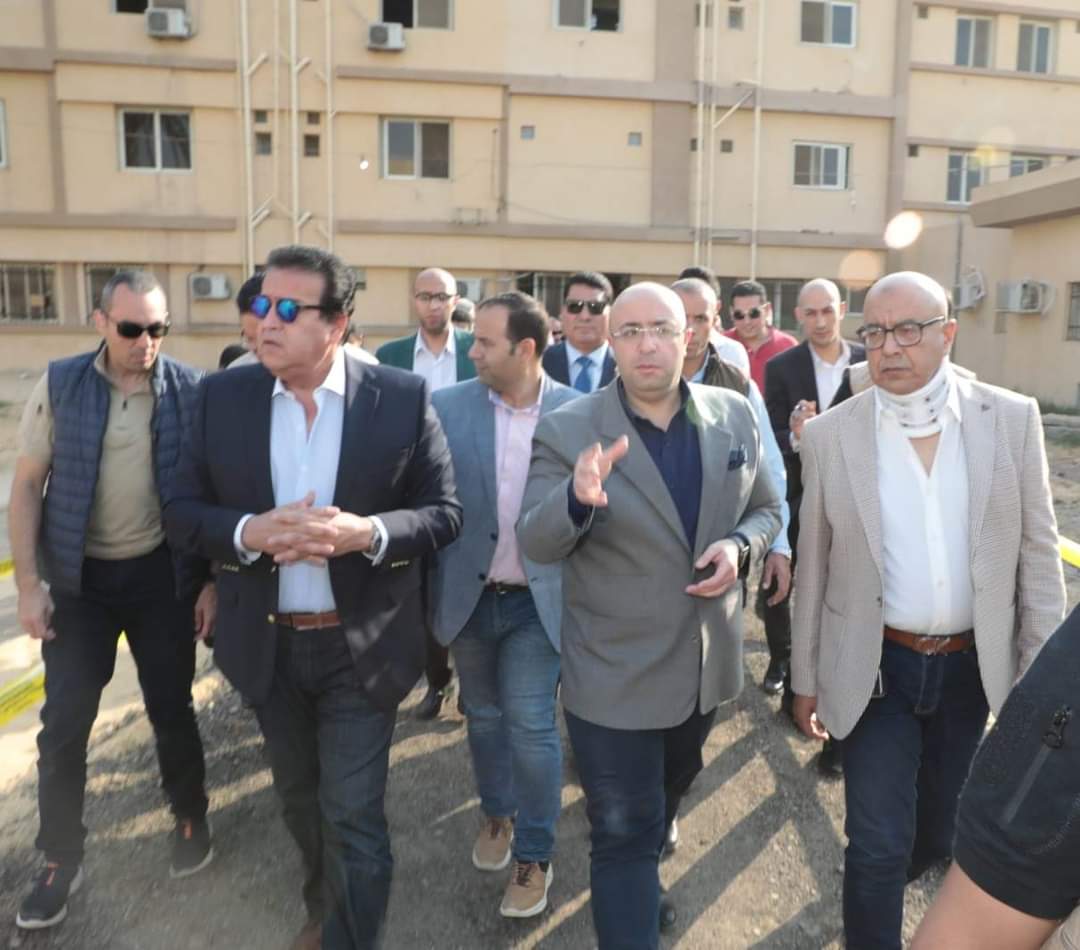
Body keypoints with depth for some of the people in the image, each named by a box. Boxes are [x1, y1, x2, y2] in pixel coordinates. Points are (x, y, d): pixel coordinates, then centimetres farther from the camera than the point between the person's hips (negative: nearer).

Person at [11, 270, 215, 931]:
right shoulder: (59, 386, -6)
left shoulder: (191, 391, -8)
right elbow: (27, 485, -3)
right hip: (79, 577, 1)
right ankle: (61, 860, 27)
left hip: (162, 574, 0)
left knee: (171, 708, 13)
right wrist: (29, 584, -7)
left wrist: (214, 580, -4)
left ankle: (191, 817, 36)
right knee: (64, 724, 7)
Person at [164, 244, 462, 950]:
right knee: (301, 799, 24)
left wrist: (369, 533, -26)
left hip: (362, 646, -4)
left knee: (353, 816, 1)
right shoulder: (222, 396, -3)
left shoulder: (404, 397, -10)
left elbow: (445, 513, -8)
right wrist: (248, 532, -21)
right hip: (267, 645, 4)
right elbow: (183, 512, -1)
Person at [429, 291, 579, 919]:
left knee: (531, 725, 2)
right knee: (484, 717, 19)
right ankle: (497, 814, 45)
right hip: (471, 596, 2)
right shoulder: (447, 407, -7)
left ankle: (535, 854, 25)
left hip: (539, 600, -2)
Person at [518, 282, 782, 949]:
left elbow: (766, 509, 7)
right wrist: (578, 496, -39)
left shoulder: (735, 415, -3)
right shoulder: (566, 430, -15)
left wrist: (739, 546, -17)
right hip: (616, 674, -5)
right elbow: (536, 545, -17)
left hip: (708, 660, 6)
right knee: (624, 836, 7)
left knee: (672, 787, 32)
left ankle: (642, 873, 63)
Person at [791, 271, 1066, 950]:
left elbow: (1038, 552, -1)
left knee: (938, 826, 23)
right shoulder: (830, 435, -9)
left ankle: (884, 878, 54)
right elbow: (814, 568, -2)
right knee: (877, 841, 1)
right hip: (877, 666, -2)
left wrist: (1043, 668, -1)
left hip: (971, 665, 3)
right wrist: (806, 675, 3)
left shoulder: (1013, 418, -6)